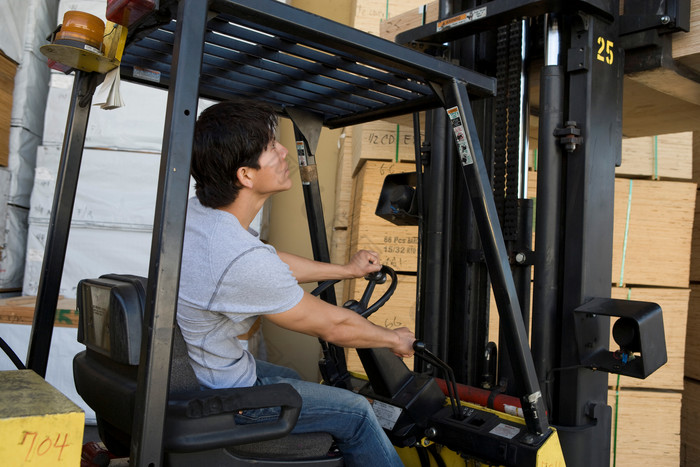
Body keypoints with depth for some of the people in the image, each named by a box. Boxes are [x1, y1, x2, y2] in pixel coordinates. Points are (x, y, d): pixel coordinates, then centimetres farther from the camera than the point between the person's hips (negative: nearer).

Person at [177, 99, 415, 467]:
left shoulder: (193, 211, -6)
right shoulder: (243, 260, -34)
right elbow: (332, 326, -19)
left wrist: (346, 269, 18)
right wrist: (395, 339, 0)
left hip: (181, 366, 9)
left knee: (290, 377, 31)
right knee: (356, 412, 4)